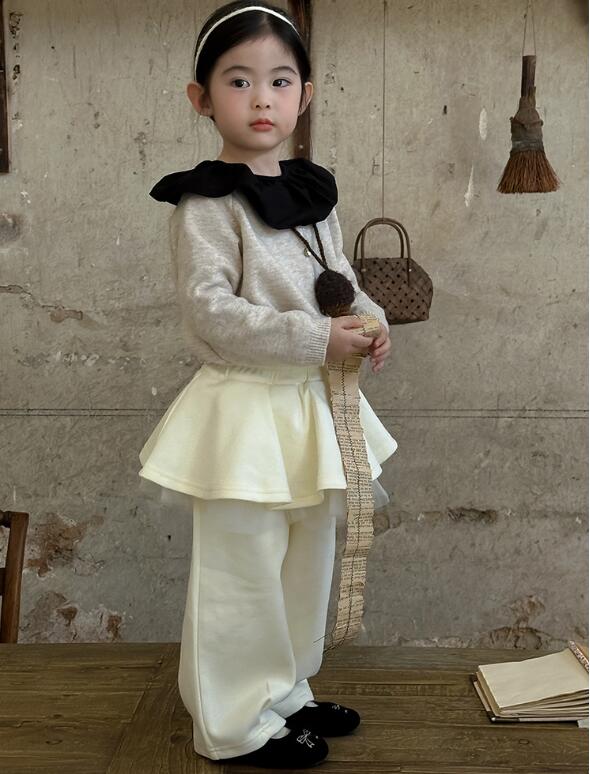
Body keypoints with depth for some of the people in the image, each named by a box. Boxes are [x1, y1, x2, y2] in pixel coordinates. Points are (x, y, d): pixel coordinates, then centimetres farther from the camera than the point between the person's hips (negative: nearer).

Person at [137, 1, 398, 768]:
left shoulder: (314, 191, 7)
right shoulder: (206, 201, -15)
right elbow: (210, 311, -22)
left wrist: (370, 321, -4)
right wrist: (316, 339, -24)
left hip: (313, 404, 8)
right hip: (247, 409, -8)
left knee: (307, 562, 20)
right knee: (243, 574, 4)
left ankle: (287, 693, 39)